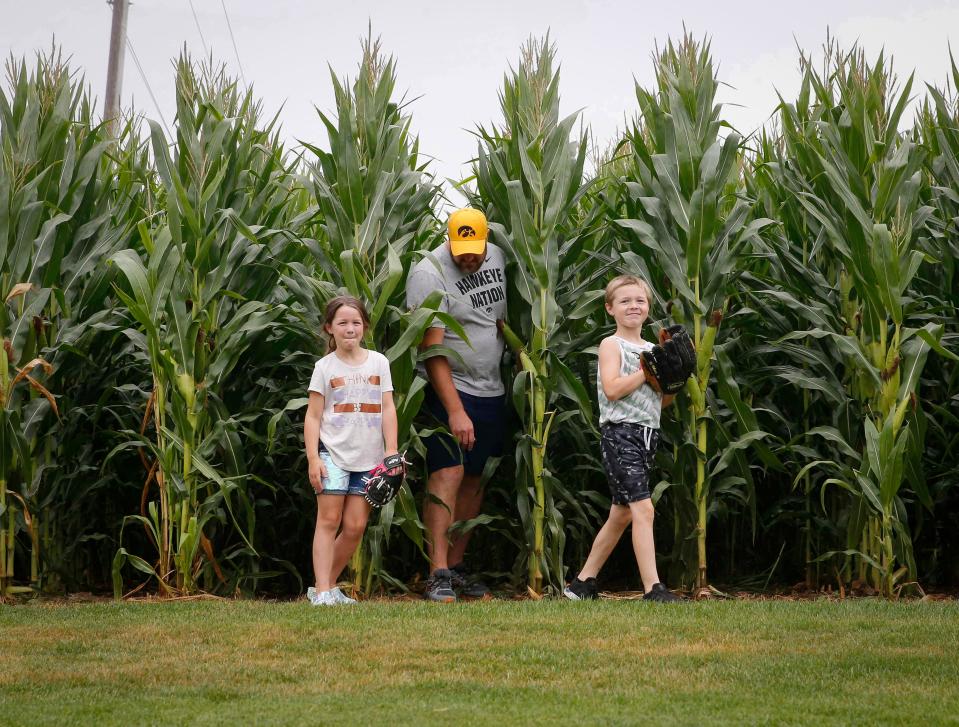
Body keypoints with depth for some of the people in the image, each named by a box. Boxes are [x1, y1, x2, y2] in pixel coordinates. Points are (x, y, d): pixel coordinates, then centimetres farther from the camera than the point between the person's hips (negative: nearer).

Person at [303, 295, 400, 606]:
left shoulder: (378, 362, 8)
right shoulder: (325, 367, 2)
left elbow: (388, 409, 6)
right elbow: (313, 416, 1)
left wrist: (391, 451, -3)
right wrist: (313, 458, -8)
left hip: (369, 457, 3)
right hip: (333, 452, -3)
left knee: (355, 527, 1)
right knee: (329, 520, -8)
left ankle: (327, 585, 12)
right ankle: (322, 592, -11)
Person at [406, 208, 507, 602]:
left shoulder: (498, 258, 6)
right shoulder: (429, 275, -16)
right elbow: (433, 349, -21)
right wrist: (455, 411, -26)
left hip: (492, 392, 7)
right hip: (448, 390, -7)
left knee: (475, 479, 6)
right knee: (448, 473, -15)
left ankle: (457, 565, 13)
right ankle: (439, 575, -18)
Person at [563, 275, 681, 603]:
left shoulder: (652, 349, 17)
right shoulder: (612, 345, -3)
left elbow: (660, 402, 20)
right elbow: (612, 389, -18)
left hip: (646, 436, 8)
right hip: (620, 432, -8)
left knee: (621, 514, 11)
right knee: (643, 508, -17)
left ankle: (583, 583, 20)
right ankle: (653, 589, -21)